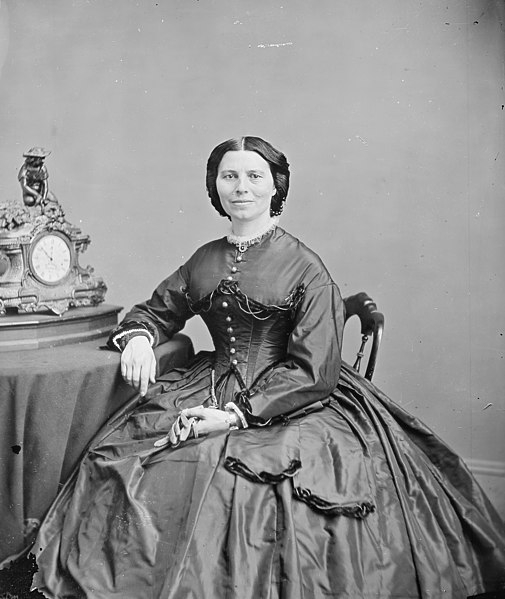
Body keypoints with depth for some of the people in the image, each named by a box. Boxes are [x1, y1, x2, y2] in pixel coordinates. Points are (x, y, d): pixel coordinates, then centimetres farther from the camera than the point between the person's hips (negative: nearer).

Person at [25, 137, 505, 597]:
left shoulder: (304, 266, -7)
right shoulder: (205, 259, 11)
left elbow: (312, 370, -11)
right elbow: (155, 310, 24)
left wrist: (237, 414, -18)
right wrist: (138, 338, -1)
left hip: (289, 404, -5)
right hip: (210, 391, 5)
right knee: (120, 466, -14)